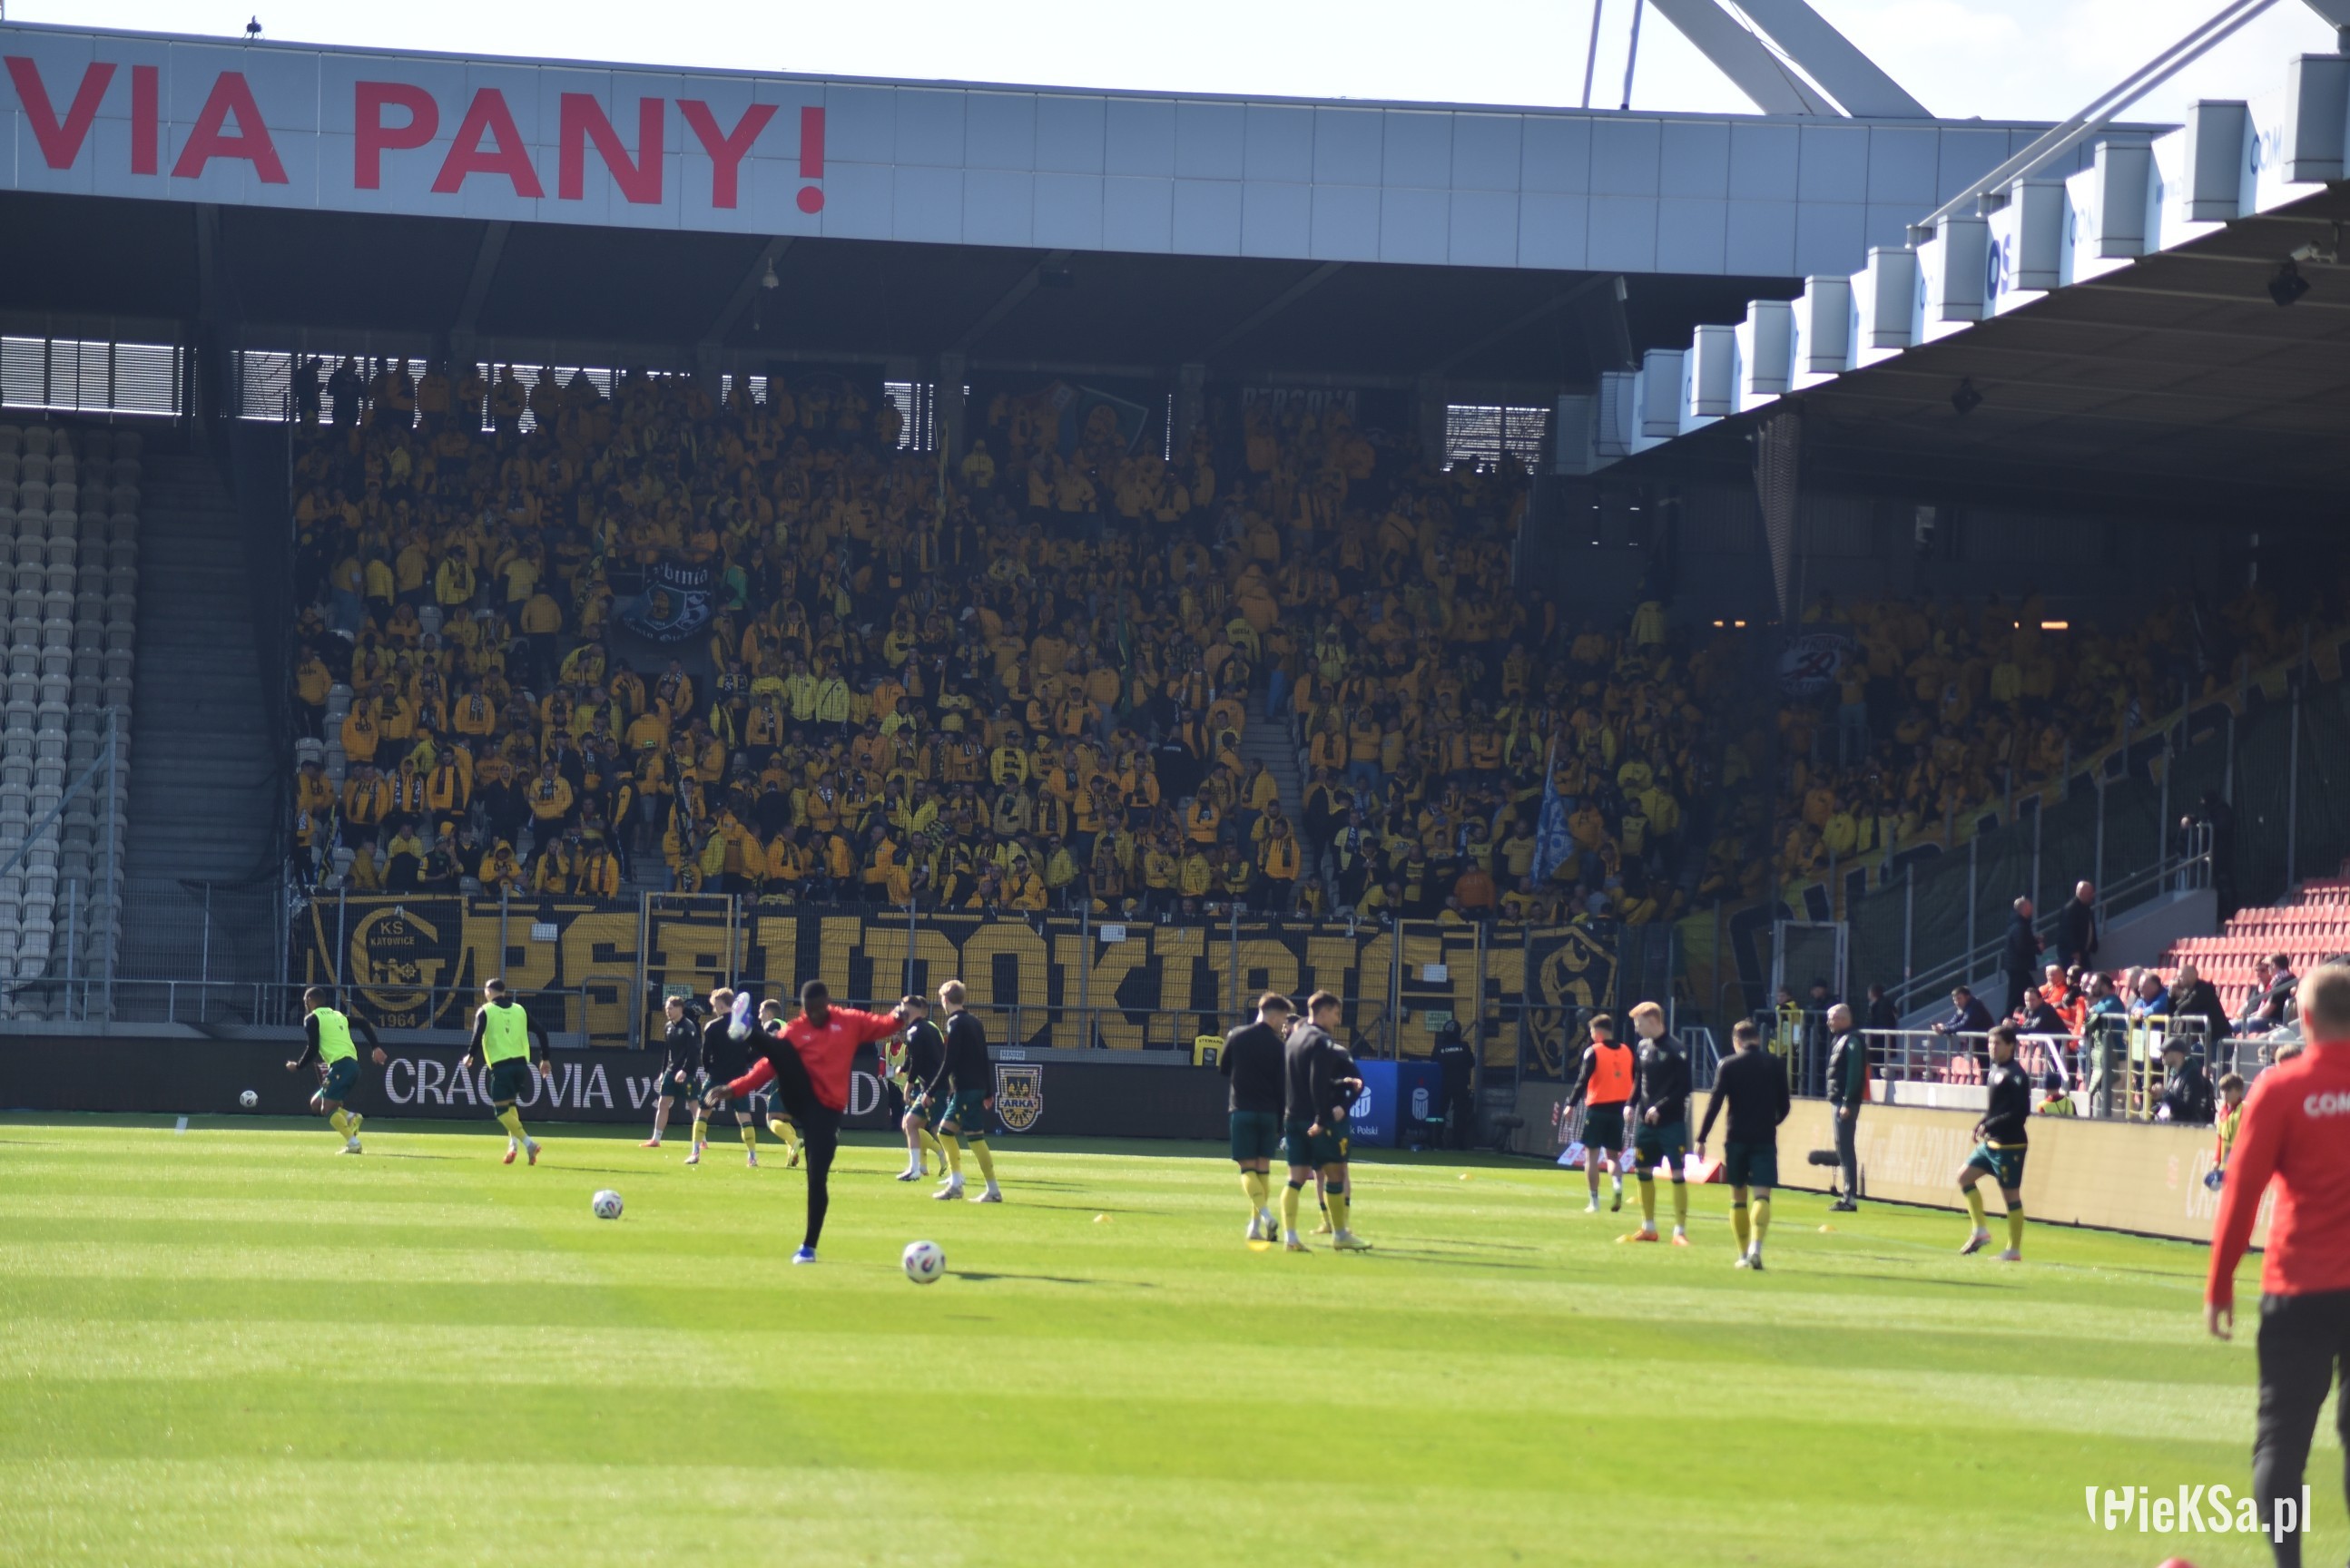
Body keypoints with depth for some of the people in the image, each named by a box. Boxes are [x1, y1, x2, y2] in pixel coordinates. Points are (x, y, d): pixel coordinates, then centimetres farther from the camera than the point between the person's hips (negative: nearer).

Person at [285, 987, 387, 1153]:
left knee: (327, 1109, -10)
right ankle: (351, 1118, -2)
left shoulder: (312, 1018, 2)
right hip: (352, 1065, 8)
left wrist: (298, 1066, 9)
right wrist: (375, 1047, 10)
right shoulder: (338, 1016, 25)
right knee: (316, 1104, 16)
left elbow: (312, 1049, -5)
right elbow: (363, 1024, 16)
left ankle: (352, 1142, -24)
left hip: (339, 1065, -8)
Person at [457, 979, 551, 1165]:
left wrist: (470, 1056, 6)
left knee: (502, 1110, -4)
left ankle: (527, 1142, -21)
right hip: (521, 1064, 5)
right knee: (510, 1104, 24)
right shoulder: (519, 1010, 14)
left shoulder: (485, 1011, 1)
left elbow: (477, 1036, -11)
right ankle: (513, 1145, 9)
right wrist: (545, 1059, 17)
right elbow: (540, 1033, 10)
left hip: (501, 1065, -5)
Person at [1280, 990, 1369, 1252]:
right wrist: (1322, 1118, -21)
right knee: (1334, 1173, 2)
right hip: (1318, 1118, -8)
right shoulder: (1321, 1041, -12)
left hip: (1293, 1116, 8)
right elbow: (1318, 1084, -20)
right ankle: (1340, 1234, 9)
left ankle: (1289, 1234, -7)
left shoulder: (1292, 1038, 15)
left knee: (1296, 1177, 3)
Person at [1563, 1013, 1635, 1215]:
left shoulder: (1593, 1052, -7)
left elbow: (1583, 1080, -10)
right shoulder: (1626, 1051, 8)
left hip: (1597, 1108, -4)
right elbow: (1634, 1081, 13)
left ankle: (1594, 1202, 1)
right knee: (1613, 1154, 13)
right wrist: (1629, 1105, 24)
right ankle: (1618, 1184, -17)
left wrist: (1571, 1104, -4)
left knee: (1591, 1155, 4)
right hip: (1618, 1109, 4)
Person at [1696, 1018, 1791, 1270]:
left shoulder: (1727, 1066, 0)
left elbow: (1714, 1104, -7)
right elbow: (1784, 1106, 8)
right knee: (1761, 1195, -7)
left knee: (1738, 1195, 13)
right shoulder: (1776, 1065, 5)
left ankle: (1743, 1254, 16)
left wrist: (1701, 1138, -5)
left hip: (1736, 1138, 0)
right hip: (1765, 1138, 0)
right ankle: (1756, 1246, -29)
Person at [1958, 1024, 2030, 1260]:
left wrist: (1989, 1125, -21)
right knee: (1964, 1175, 8)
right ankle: (1980, 1230, 12)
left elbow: (2021, 1112, -22)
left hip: (2009, 1145, -9)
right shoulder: (1995, 1069, 10)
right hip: (1991, 1142, 9)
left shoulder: (2015, 1075, -17)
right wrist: (1982, 1125, 6)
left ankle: (2014, 1250, 5)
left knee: (2011, 1194, -2)